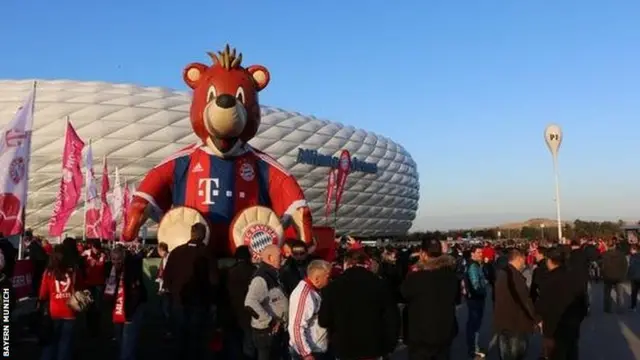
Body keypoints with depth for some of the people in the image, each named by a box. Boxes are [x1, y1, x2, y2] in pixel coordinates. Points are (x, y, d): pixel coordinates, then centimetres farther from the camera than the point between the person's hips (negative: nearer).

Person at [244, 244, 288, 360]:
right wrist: (271, 322, -26)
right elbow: (250, 304, -34)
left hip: (275, 330, 9)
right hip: (266, 331, -9)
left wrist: (278, 321, 9)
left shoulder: (271, 276, 9)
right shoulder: (261, 278, -21)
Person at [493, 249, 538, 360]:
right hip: (516, 322, -9)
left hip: (502, 321, 9)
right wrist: (536, 318, -15)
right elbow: (525, 299, -23)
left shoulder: (501, 273, 8)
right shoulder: (515, 275, -21)